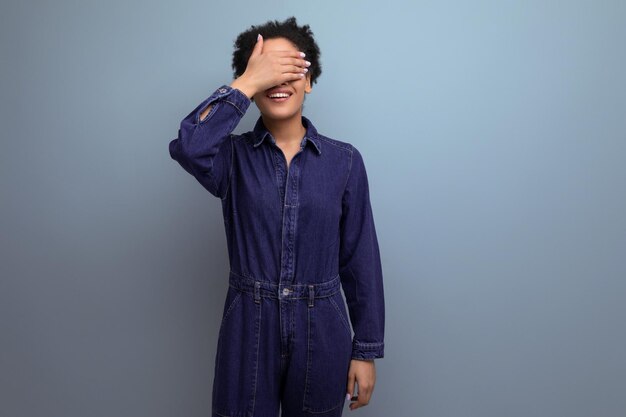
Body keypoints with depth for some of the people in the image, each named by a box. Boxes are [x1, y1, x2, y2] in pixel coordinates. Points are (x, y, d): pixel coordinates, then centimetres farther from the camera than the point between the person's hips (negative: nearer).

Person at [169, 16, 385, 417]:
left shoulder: (345, 160, -2)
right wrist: (248, 83, -21)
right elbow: (188, 147, -28)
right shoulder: (233, 156, -3)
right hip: (248, 331, 0)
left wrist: (366, 349, 0)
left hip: (321, 333, 1)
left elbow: (360, 260, -1)